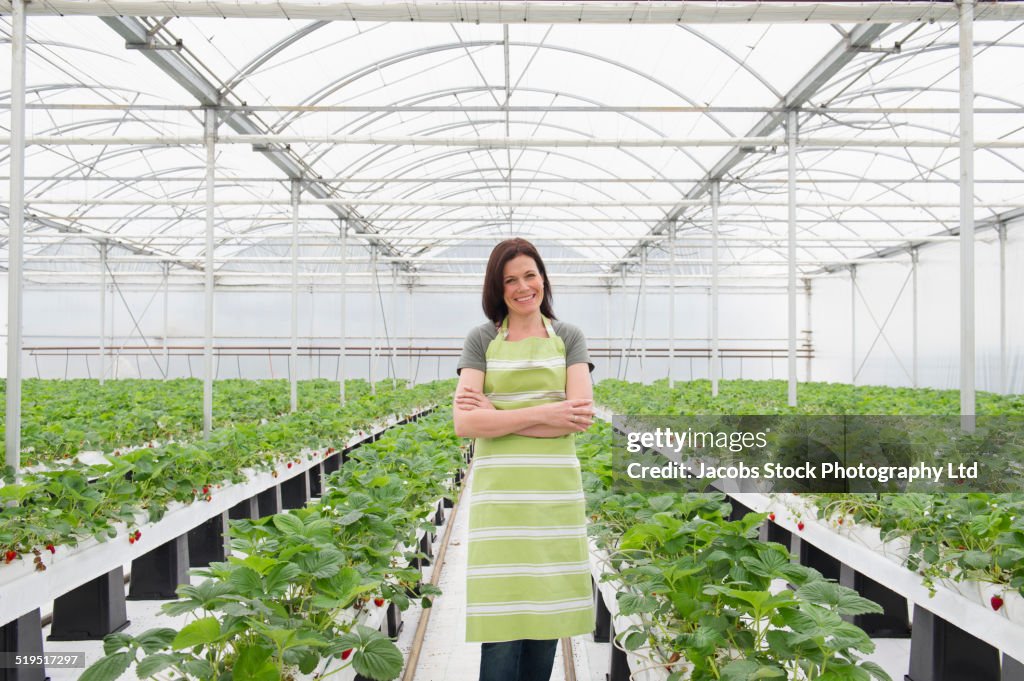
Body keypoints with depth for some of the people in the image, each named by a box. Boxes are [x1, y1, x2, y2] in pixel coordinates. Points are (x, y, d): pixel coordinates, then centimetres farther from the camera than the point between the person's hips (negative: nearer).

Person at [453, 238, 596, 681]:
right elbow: (465, 423, -7)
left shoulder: (569, 338, 8)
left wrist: (496, 414, -10)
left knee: (545, 618, 7)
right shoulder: (481, 340, 5)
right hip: (498, 496, -1)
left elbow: (580, 415, -8)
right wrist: (541, 415, -15)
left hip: (555, 495, 1)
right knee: (501, 628, -2)